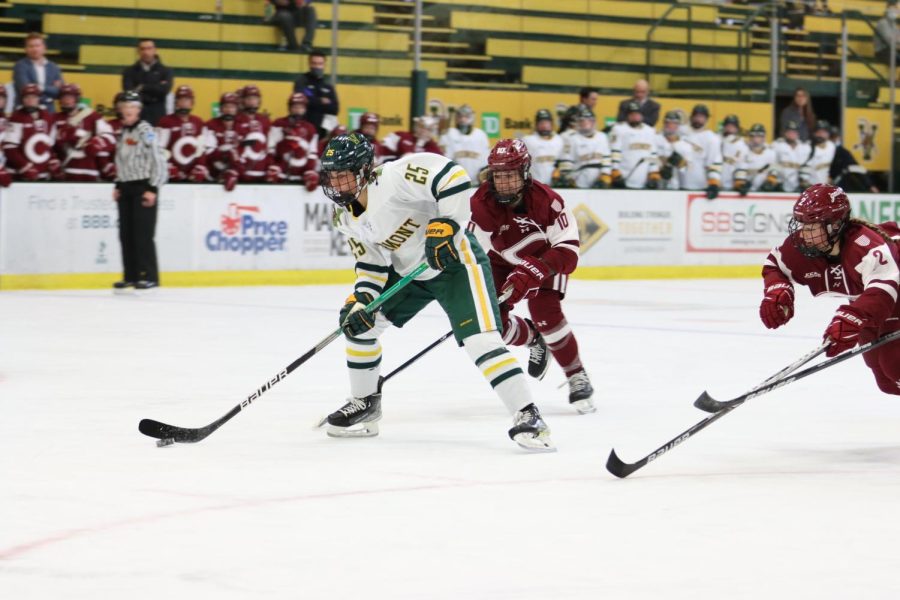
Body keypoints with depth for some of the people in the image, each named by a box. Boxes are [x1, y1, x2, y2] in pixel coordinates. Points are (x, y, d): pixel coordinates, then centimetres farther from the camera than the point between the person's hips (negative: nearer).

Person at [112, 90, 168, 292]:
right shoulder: (123, 131, 15)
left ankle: (149, 277, -6)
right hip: (126, 187, 8)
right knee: (126, 234, 6)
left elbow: (158, 160, -13)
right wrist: (118, 185, 16)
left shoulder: (146, 131, -10)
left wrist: (153, 189, -16)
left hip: (143, 188, -8)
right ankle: (131, 277, 10)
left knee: (143, 234, -10)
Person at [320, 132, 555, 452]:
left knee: (481, 339, -22)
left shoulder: (392, 177, -27)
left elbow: (451, 176, -33)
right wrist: (359, 301, -9)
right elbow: (371, 262, 5)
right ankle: (364, 403, 23)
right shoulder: (346, 217, 0)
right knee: (358, 321, 5)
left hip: (454, 260, -9)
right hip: (406, 270, 9)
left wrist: (447, 225, -36)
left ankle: (528, 417, -20)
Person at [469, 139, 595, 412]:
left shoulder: (546, 200, -31)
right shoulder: (482, 204, -24)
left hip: (545, 257, -3)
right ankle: (533, 339, 26)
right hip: (503, 261, 3)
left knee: (545, 313, -25)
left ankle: (577, 377, -10)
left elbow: (567, 248, -30)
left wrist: (534, 272, -43)